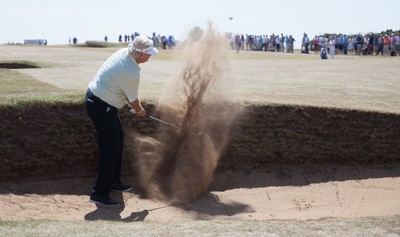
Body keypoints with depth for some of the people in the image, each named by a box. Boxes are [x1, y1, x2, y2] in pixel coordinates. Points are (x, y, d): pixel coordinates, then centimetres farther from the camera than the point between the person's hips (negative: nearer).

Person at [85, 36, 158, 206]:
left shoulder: (123, 53, -1)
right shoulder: (132, 72, -26)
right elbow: (133, 100, -9)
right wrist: (140, 111, 12)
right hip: (101, 107, -10)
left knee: (118, 140, 20)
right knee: (110, 149, -7)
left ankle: (113, 181, 33)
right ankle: (99, 193, -3)